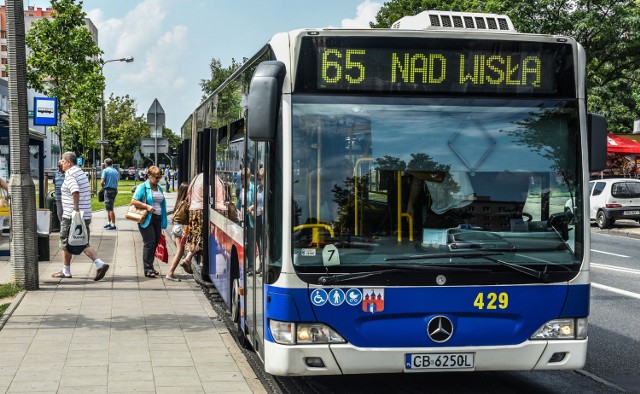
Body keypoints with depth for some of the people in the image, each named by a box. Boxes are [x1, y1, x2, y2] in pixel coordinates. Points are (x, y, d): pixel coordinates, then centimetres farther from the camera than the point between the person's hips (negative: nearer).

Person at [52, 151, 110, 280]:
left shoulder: (70, 174, -14)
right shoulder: (81, 172, 15)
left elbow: (75, 191, -30)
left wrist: (76, 208, -28)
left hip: (71, 216, -8)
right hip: (86, 215, 8)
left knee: (65, 243, 8)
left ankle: (66, 271, 17)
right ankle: (100, 264, -6)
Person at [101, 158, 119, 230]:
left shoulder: (105, 170, -7)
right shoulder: (116, 171, 13)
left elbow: (102, 182, -13)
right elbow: (118, 179, 14)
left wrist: (102, 185, 7)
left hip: (108, 189, -7)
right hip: (115, 189, 7)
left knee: (110, 208, -7)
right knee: (109, 208, 18)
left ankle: (113, 225, -9)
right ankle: (109, 223, 22)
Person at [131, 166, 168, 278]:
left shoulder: (159, 188, 16)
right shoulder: (142, 187, -4)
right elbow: (133, 201, -10)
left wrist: (163, 221, 19)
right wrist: (147, 206, -20)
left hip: (157, 219, 7)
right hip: (146, 219, -7)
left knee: (155, 243, 8)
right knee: (149, 243, -11)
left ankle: (150, 267, 18)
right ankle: (148, 269, -8)